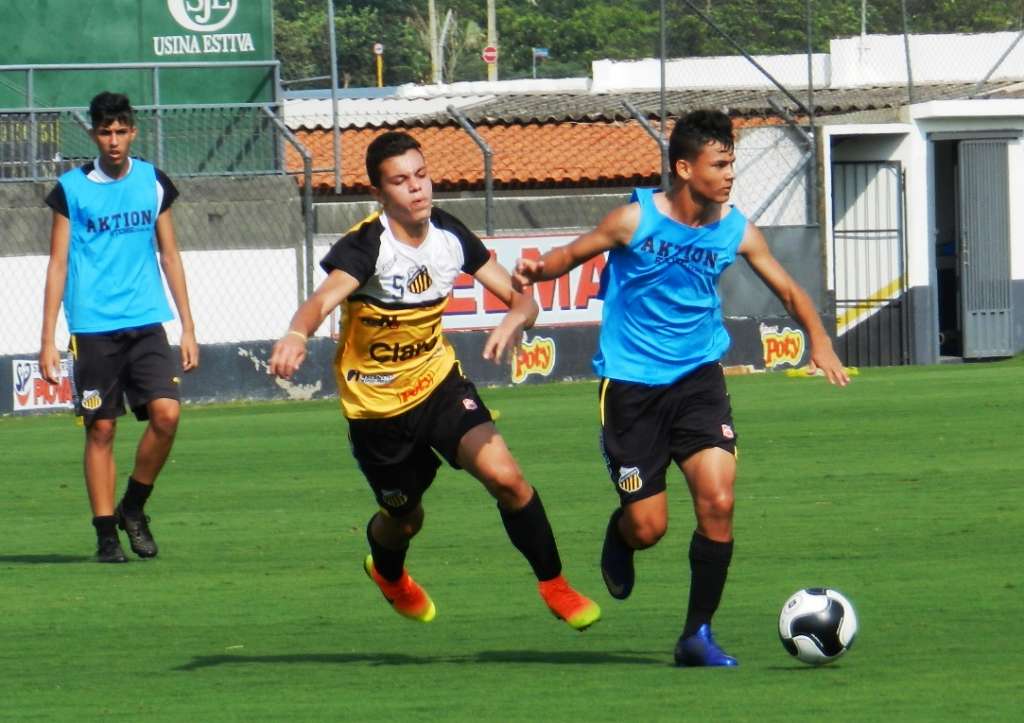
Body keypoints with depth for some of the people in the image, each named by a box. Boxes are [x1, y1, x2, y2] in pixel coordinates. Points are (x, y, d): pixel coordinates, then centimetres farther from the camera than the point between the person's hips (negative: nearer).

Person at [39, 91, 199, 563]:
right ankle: (106, 532, 8)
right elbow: (58, 264, 2)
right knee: (101, 428, -1)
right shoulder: (72, 189, 1)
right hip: (93, 327, -2)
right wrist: (48, 340, -2)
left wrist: (188, 328, 11)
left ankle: (134, 507, 7)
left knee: (166, 413, -13)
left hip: (147, 324, 2)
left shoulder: (153, 183, 8)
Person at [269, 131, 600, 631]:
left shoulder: (449, 235, -9)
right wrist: (297, 334, -68)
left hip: (439, 382, 3)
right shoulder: (366, 246, -25)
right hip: (375, 403, -3)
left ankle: (553, 584, 1)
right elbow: (324, 298, -45)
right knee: (404, 518, 13)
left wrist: (514, 320, -28)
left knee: (504, 477, -18)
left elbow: (520, 298, -2)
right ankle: (388, 572, 51)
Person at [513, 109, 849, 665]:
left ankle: (698, 634, 1)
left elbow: (788, 290, 9)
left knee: (718, 501, -15)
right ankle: (618, 536, 37)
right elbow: (573, 253, 0)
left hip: (698, 376, 3)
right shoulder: (636, 219, -10)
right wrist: (538, 270, -23)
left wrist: (818, 340, -8)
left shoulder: (736, 231, -1)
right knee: (648, 527, -4)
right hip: (631, 384, -3)